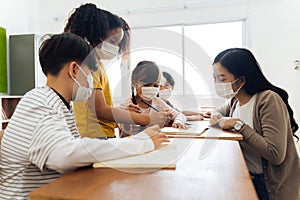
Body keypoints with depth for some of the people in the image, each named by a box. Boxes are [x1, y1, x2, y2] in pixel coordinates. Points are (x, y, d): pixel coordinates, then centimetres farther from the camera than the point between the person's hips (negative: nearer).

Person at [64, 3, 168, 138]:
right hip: (94, 136, -9)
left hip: (104, 135, 9)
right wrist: (147, 119, -20)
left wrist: (126, 112, 3)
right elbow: (100, 111, -20)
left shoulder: (97, 64, 15)